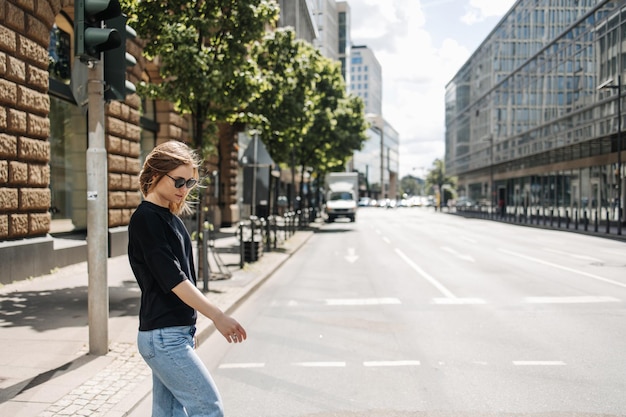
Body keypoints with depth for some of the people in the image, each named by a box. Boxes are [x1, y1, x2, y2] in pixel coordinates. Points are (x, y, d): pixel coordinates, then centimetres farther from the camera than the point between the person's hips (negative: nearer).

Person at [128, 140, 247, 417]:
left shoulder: (170, 216, 13)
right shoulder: (145, 219, -14)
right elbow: (171, 278, -20)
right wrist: (217, 316, -24)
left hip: (175, 333, 8)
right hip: (163, 338, -8)